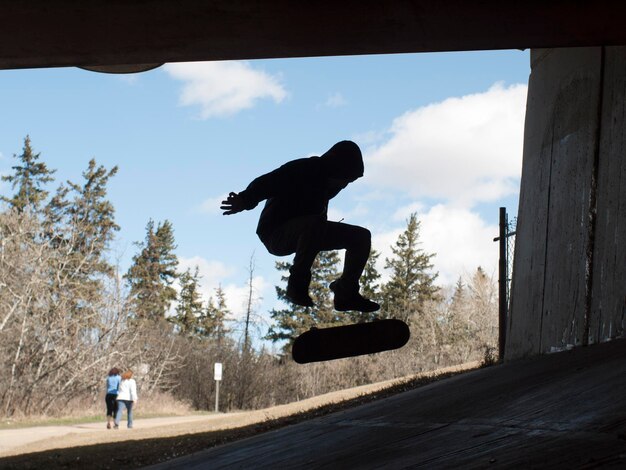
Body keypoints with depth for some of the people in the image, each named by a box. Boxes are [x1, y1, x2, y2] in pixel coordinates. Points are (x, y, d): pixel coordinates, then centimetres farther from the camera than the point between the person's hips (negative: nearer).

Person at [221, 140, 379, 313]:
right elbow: (265, 183, -33)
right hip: (276, 233, -8)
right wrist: (246, 200, -50)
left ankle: (346, 293, -7)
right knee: (314, 224, -40)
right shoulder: (302, 170, -21)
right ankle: (297, 283, -28)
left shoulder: (328, 183, 3)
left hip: (308, 233, 8)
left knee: (361, 236, -2)